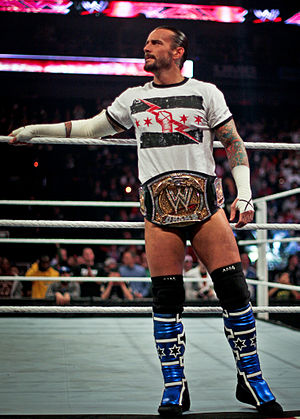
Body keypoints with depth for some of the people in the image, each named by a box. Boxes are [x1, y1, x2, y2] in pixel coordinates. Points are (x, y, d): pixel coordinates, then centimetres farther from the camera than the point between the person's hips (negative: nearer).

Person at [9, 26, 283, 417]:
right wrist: (35, 129, 24)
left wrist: (245, 194, -3)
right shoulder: (133, 98, 15)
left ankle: (252, 382, 8)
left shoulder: (206, 92, 9)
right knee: (166, 298, -2)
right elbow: (91, 128, 24)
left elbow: (234, 144, 8)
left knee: (234, 289, -7)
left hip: (205, 200, -1)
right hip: (159, 207, 2)